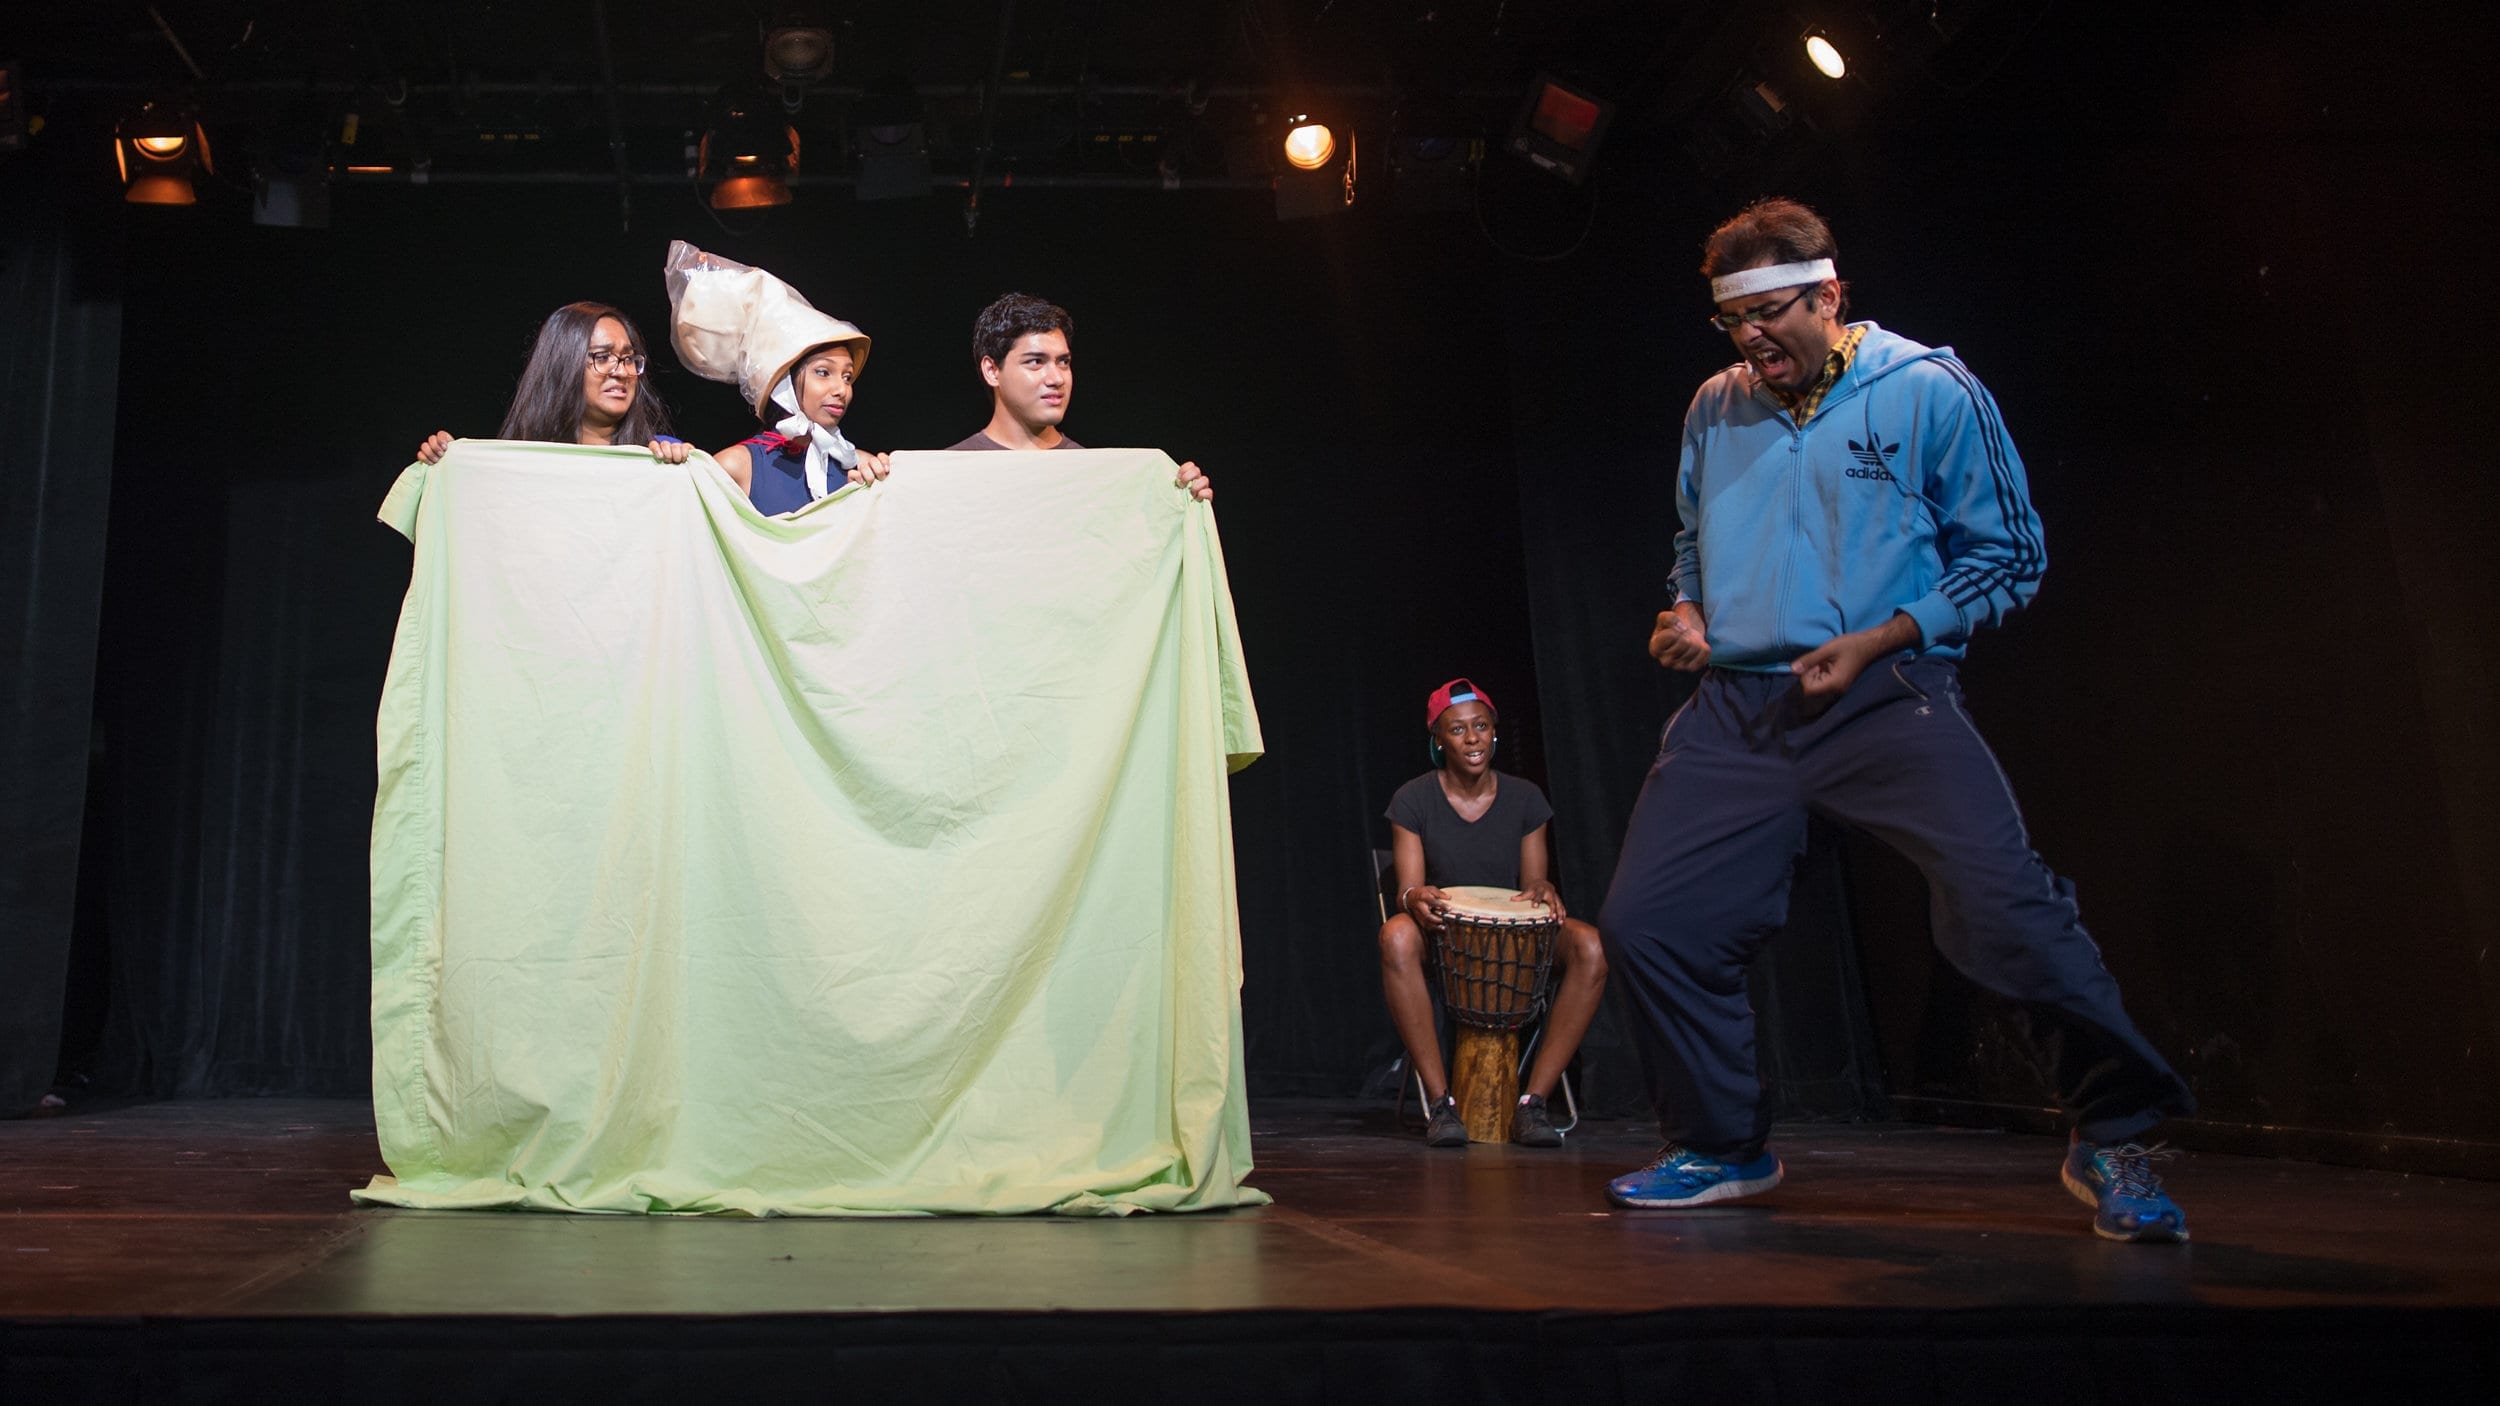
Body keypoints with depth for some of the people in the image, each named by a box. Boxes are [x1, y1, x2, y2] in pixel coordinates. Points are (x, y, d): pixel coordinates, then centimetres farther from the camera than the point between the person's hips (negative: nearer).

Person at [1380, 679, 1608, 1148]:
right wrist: (1415, 898, -34)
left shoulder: (1524, 798, 3)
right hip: (1442, 935, -2)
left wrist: (1543, 891, -21)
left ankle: (1533, 1101, -24)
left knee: (1591, 946, -28)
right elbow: (1407, 888, -9)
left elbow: (1533, 882, 5)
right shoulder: (1413, 801, -4)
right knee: (1396, 937, -39)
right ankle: (1440, 1101, -31)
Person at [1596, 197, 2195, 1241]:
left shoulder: (1930, 391, -1)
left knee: (2008, 906, -22)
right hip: (1737, 706, 5)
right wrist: (1688, 614, 8)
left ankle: (2113, 1143, -1)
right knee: (1646, 921, -2)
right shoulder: (1715, 411, 14)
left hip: (1885, 700, -5)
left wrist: (1877, 641, -11)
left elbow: (2008, 557, 0)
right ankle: (1721, 1150, 18)